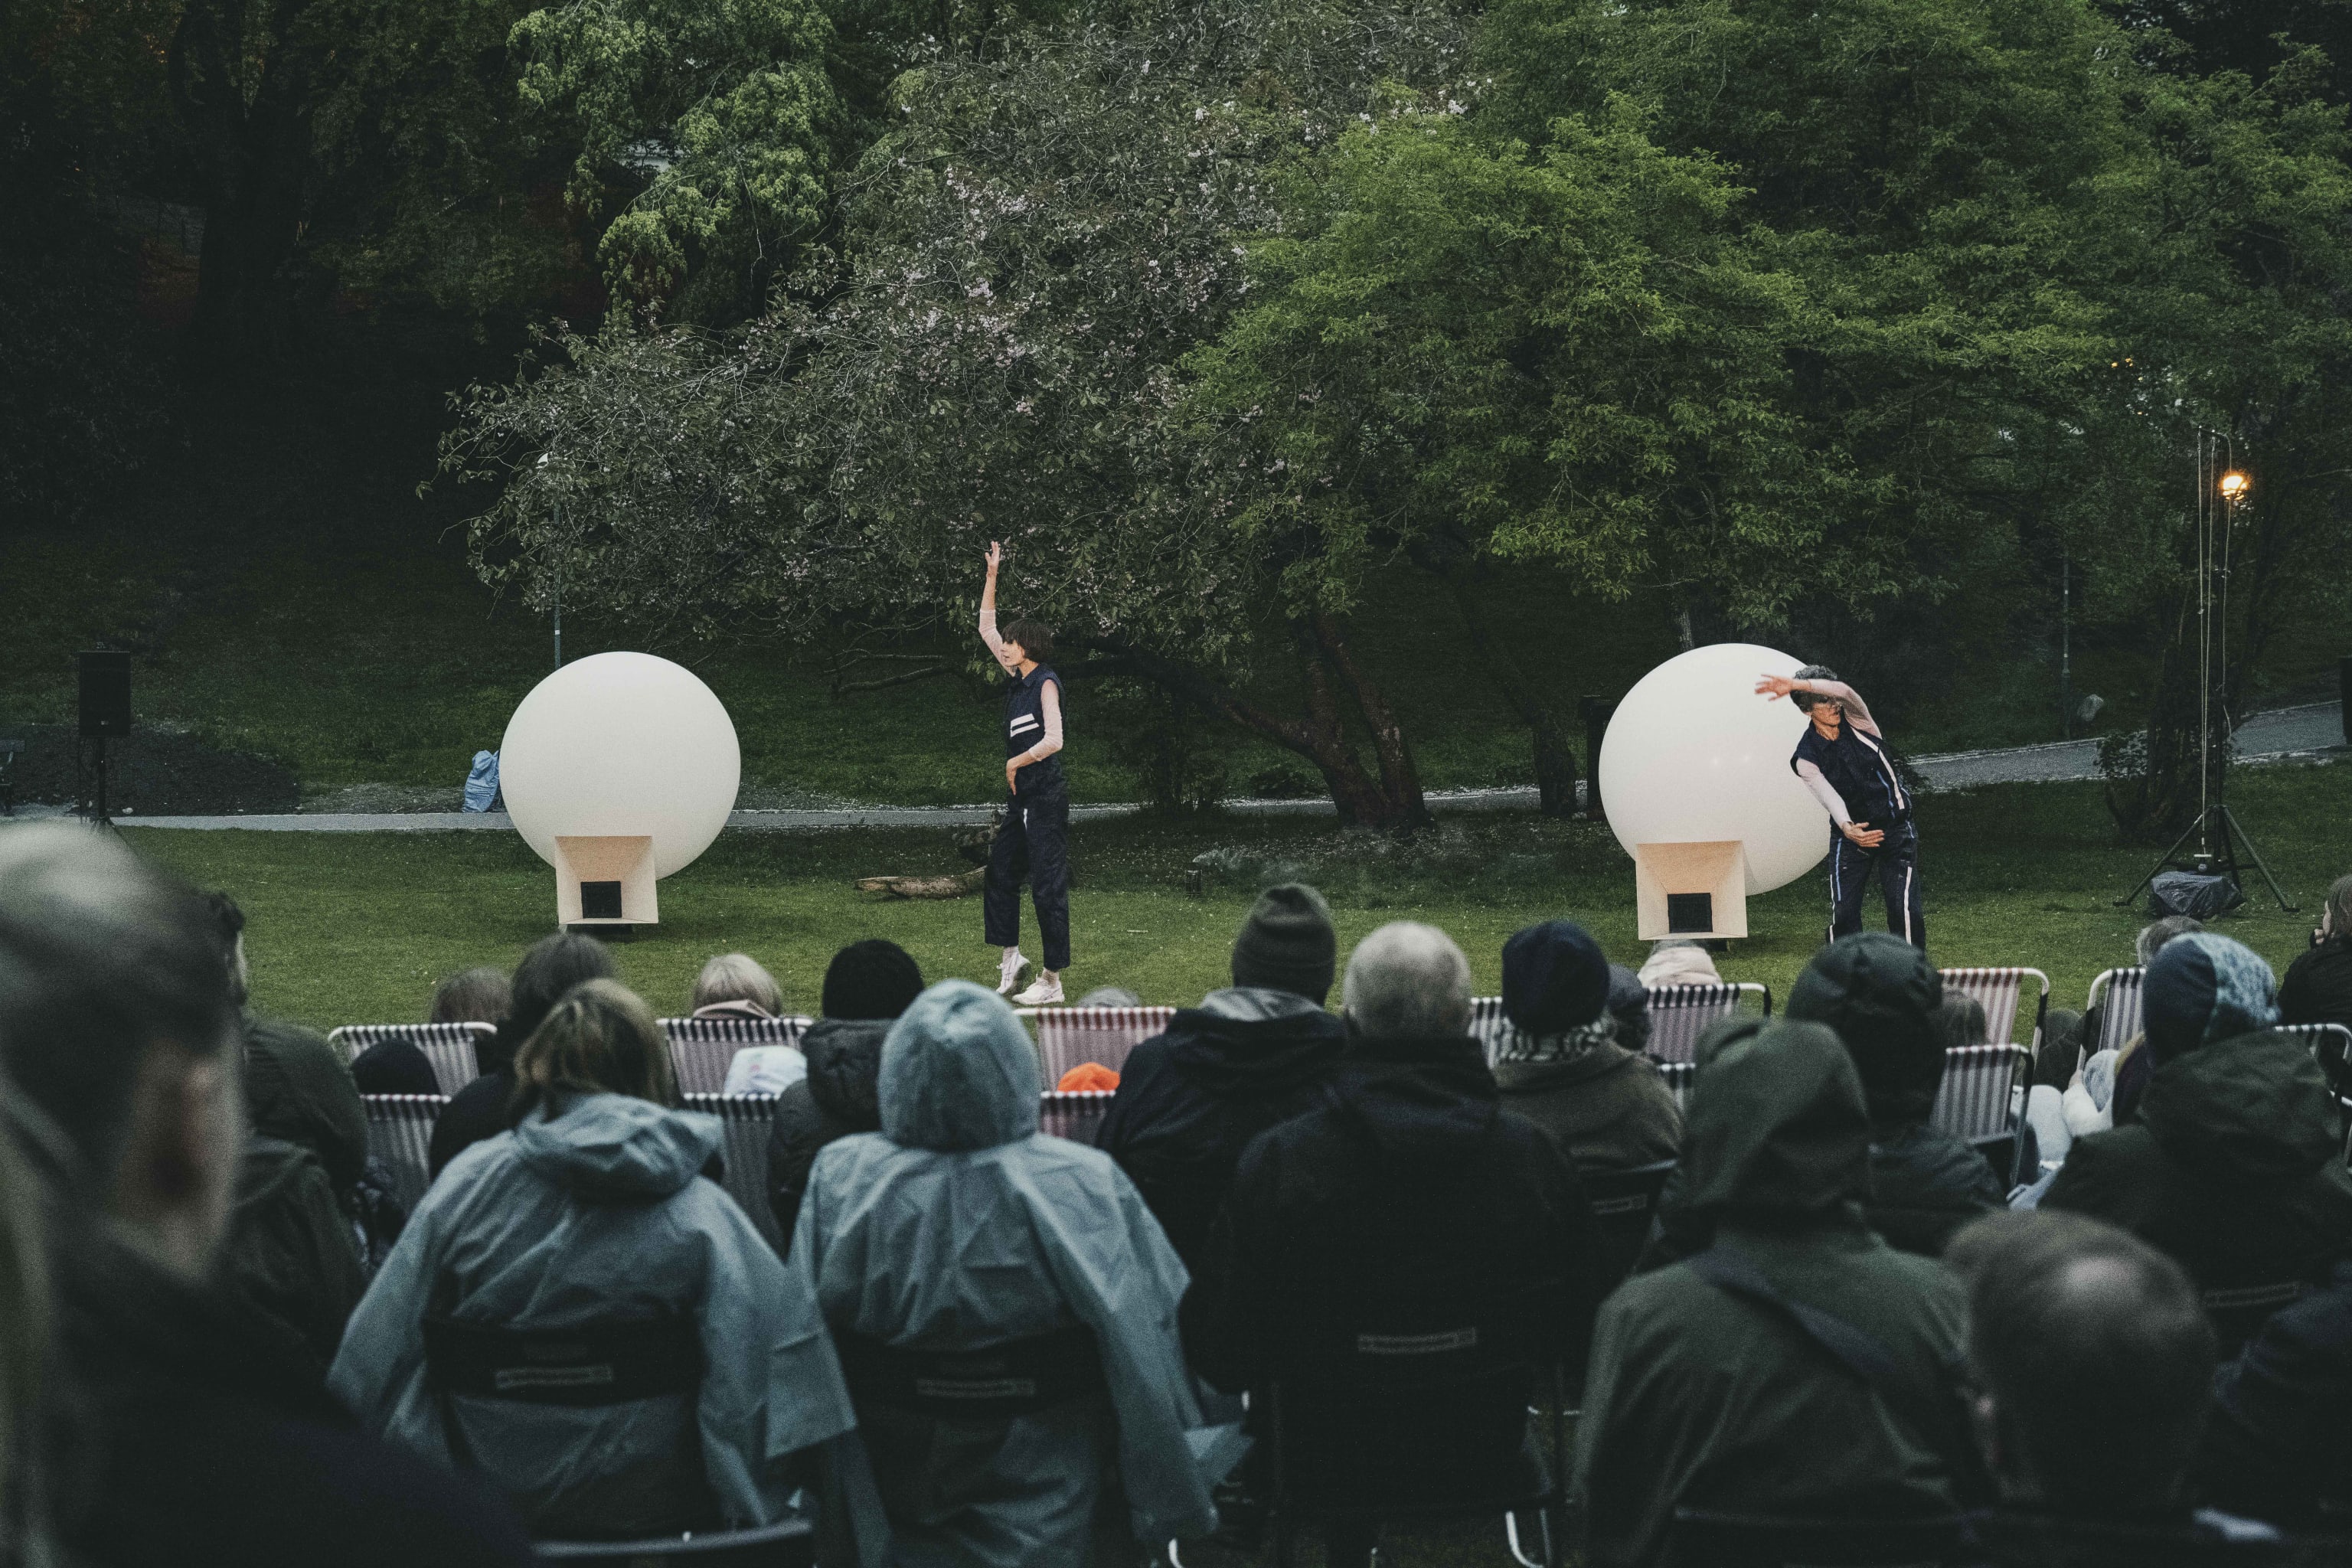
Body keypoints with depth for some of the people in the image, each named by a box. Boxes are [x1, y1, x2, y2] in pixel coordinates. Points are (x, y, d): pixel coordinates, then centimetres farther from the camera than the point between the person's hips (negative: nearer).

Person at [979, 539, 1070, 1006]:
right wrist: (992, 575, 16)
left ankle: (1052, 981, -4)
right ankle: (1010, 956, 23)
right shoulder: (1018, 679, 11)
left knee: (1048, 887, -6)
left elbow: (1053, 740, -23)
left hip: (1046, 800, -9)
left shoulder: (1046, 683, -12)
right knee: (999, 875, 12)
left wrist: (1015, 763, -9)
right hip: (1021, 799, 9)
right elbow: (986, 629, 20)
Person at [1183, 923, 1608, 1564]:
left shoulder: (1274, 1163, -23)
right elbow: (1584, 1337, -5)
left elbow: (1221, 1356, -15)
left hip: (1327, 1464, -1)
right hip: (1487, 1456, 1)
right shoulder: (1536, 1157, -18)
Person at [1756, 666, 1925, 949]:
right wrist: (1847, 827, -42)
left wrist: (1795, 685, -37)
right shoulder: (1805, 756, -7)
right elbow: (1828, 796, -21)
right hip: (1852, 833, 1)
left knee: (1905, 909, -12)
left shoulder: (1856, 722, -4)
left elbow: (1843, 691, -25)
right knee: (1843, 912, -7)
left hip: (1896, 830, 0)